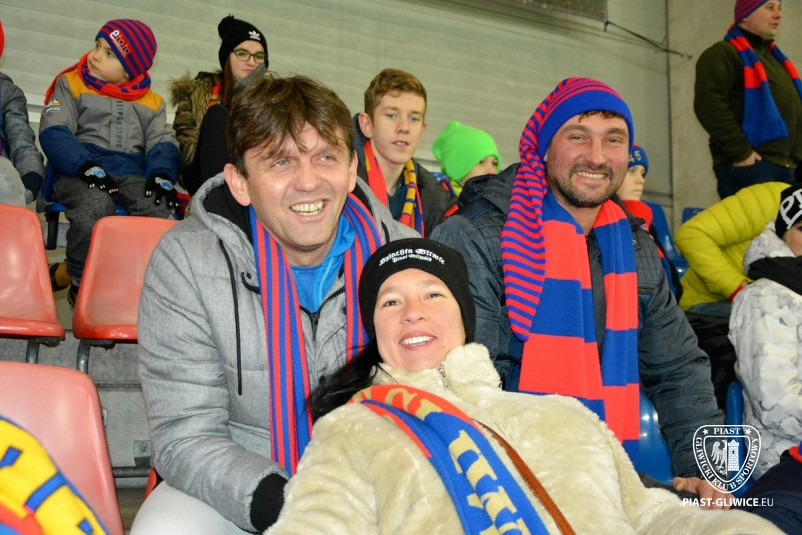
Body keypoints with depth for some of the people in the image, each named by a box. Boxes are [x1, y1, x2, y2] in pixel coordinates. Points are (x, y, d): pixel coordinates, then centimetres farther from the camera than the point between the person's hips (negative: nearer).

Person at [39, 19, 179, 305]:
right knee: (95, 206, -37)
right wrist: (86, 166, -18)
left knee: (159, 209, -30)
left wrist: (161, 175, -13)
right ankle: (81, 282, -12)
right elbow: (53, 133, 1)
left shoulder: (152, 102, 21)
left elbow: (162, 143, 11)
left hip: (132, 175, 3)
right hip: (79, 174, -2)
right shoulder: (70, 84, 14)